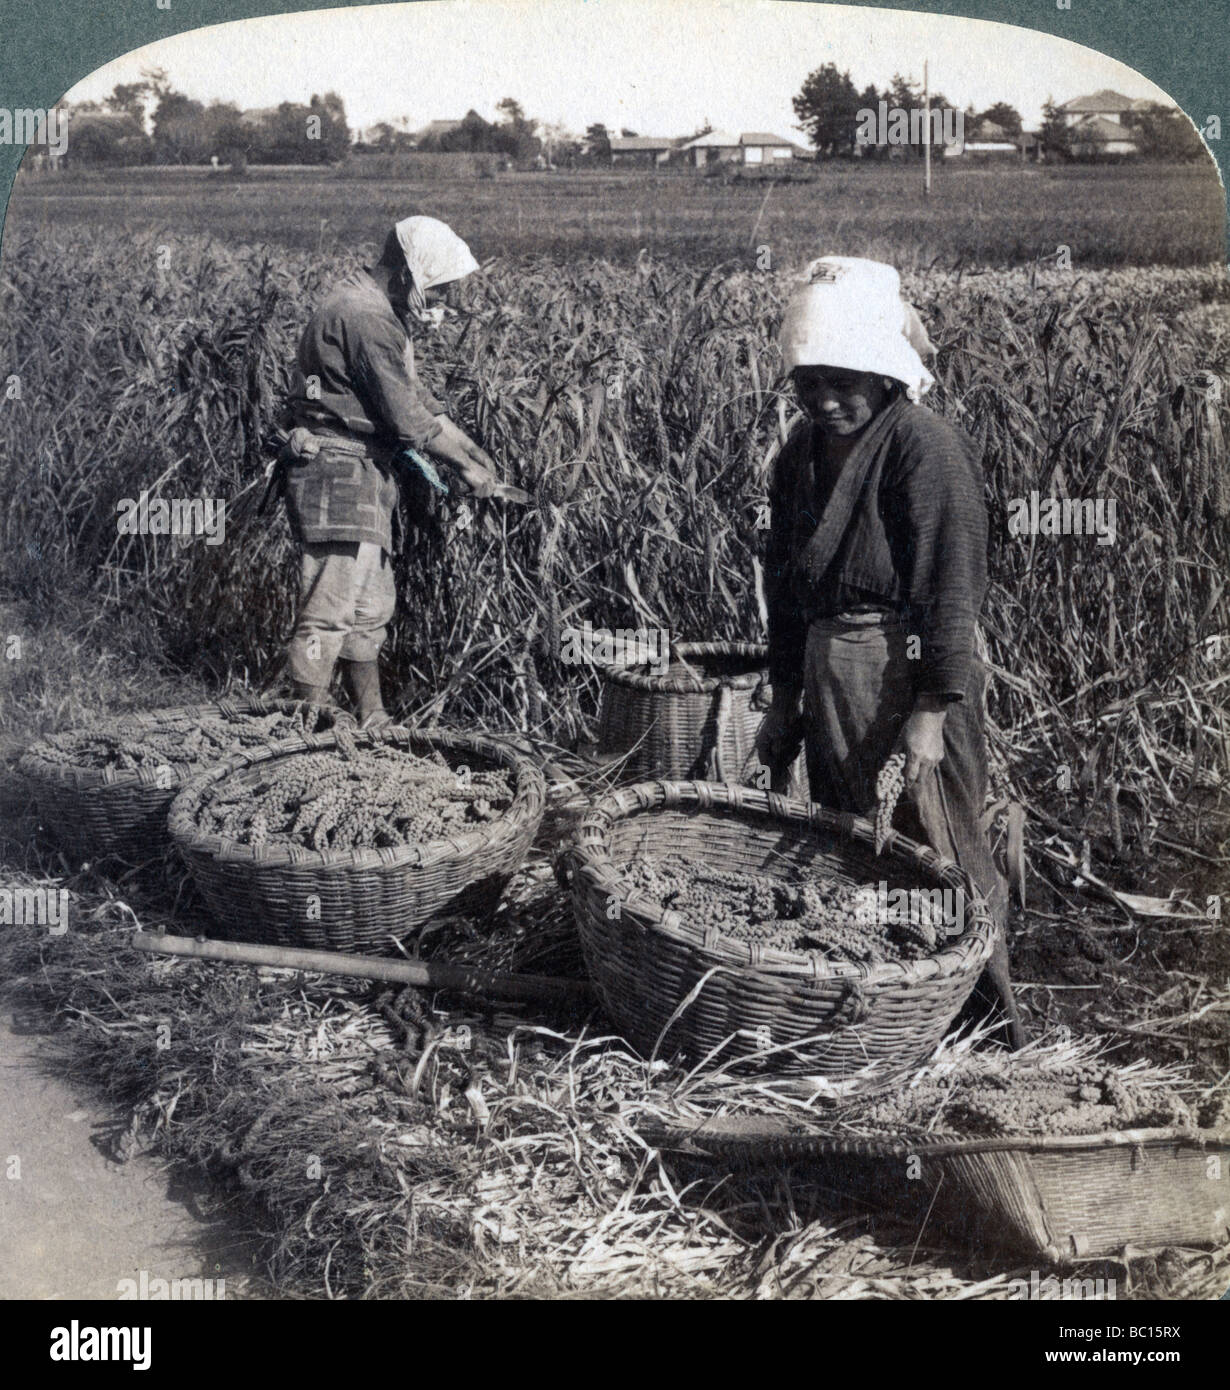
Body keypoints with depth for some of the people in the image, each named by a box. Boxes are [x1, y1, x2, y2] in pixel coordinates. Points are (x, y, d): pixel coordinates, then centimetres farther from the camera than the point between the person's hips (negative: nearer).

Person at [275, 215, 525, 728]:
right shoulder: (365, 319, -18)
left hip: (362, 474, 11)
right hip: (338, 472, -11)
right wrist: (468, 468, -7)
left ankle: (371, 723, 26)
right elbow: (407, 417, -18)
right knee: (331, 610, -9)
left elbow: (413, 392, 21)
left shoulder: (374, 309, 16)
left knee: (370, 607, 16)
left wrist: (470, 447, 15)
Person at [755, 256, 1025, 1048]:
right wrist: (785, 699, 15)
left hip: (907, 671, -8)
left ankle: (990, 1029, 14)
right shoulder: (805, 450, 11)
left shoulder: (927, 450, -13)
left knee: (937, 850, -1)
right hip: (829, 672, 8)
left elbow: (953, 588, -16)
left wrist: (933, 710, -20)